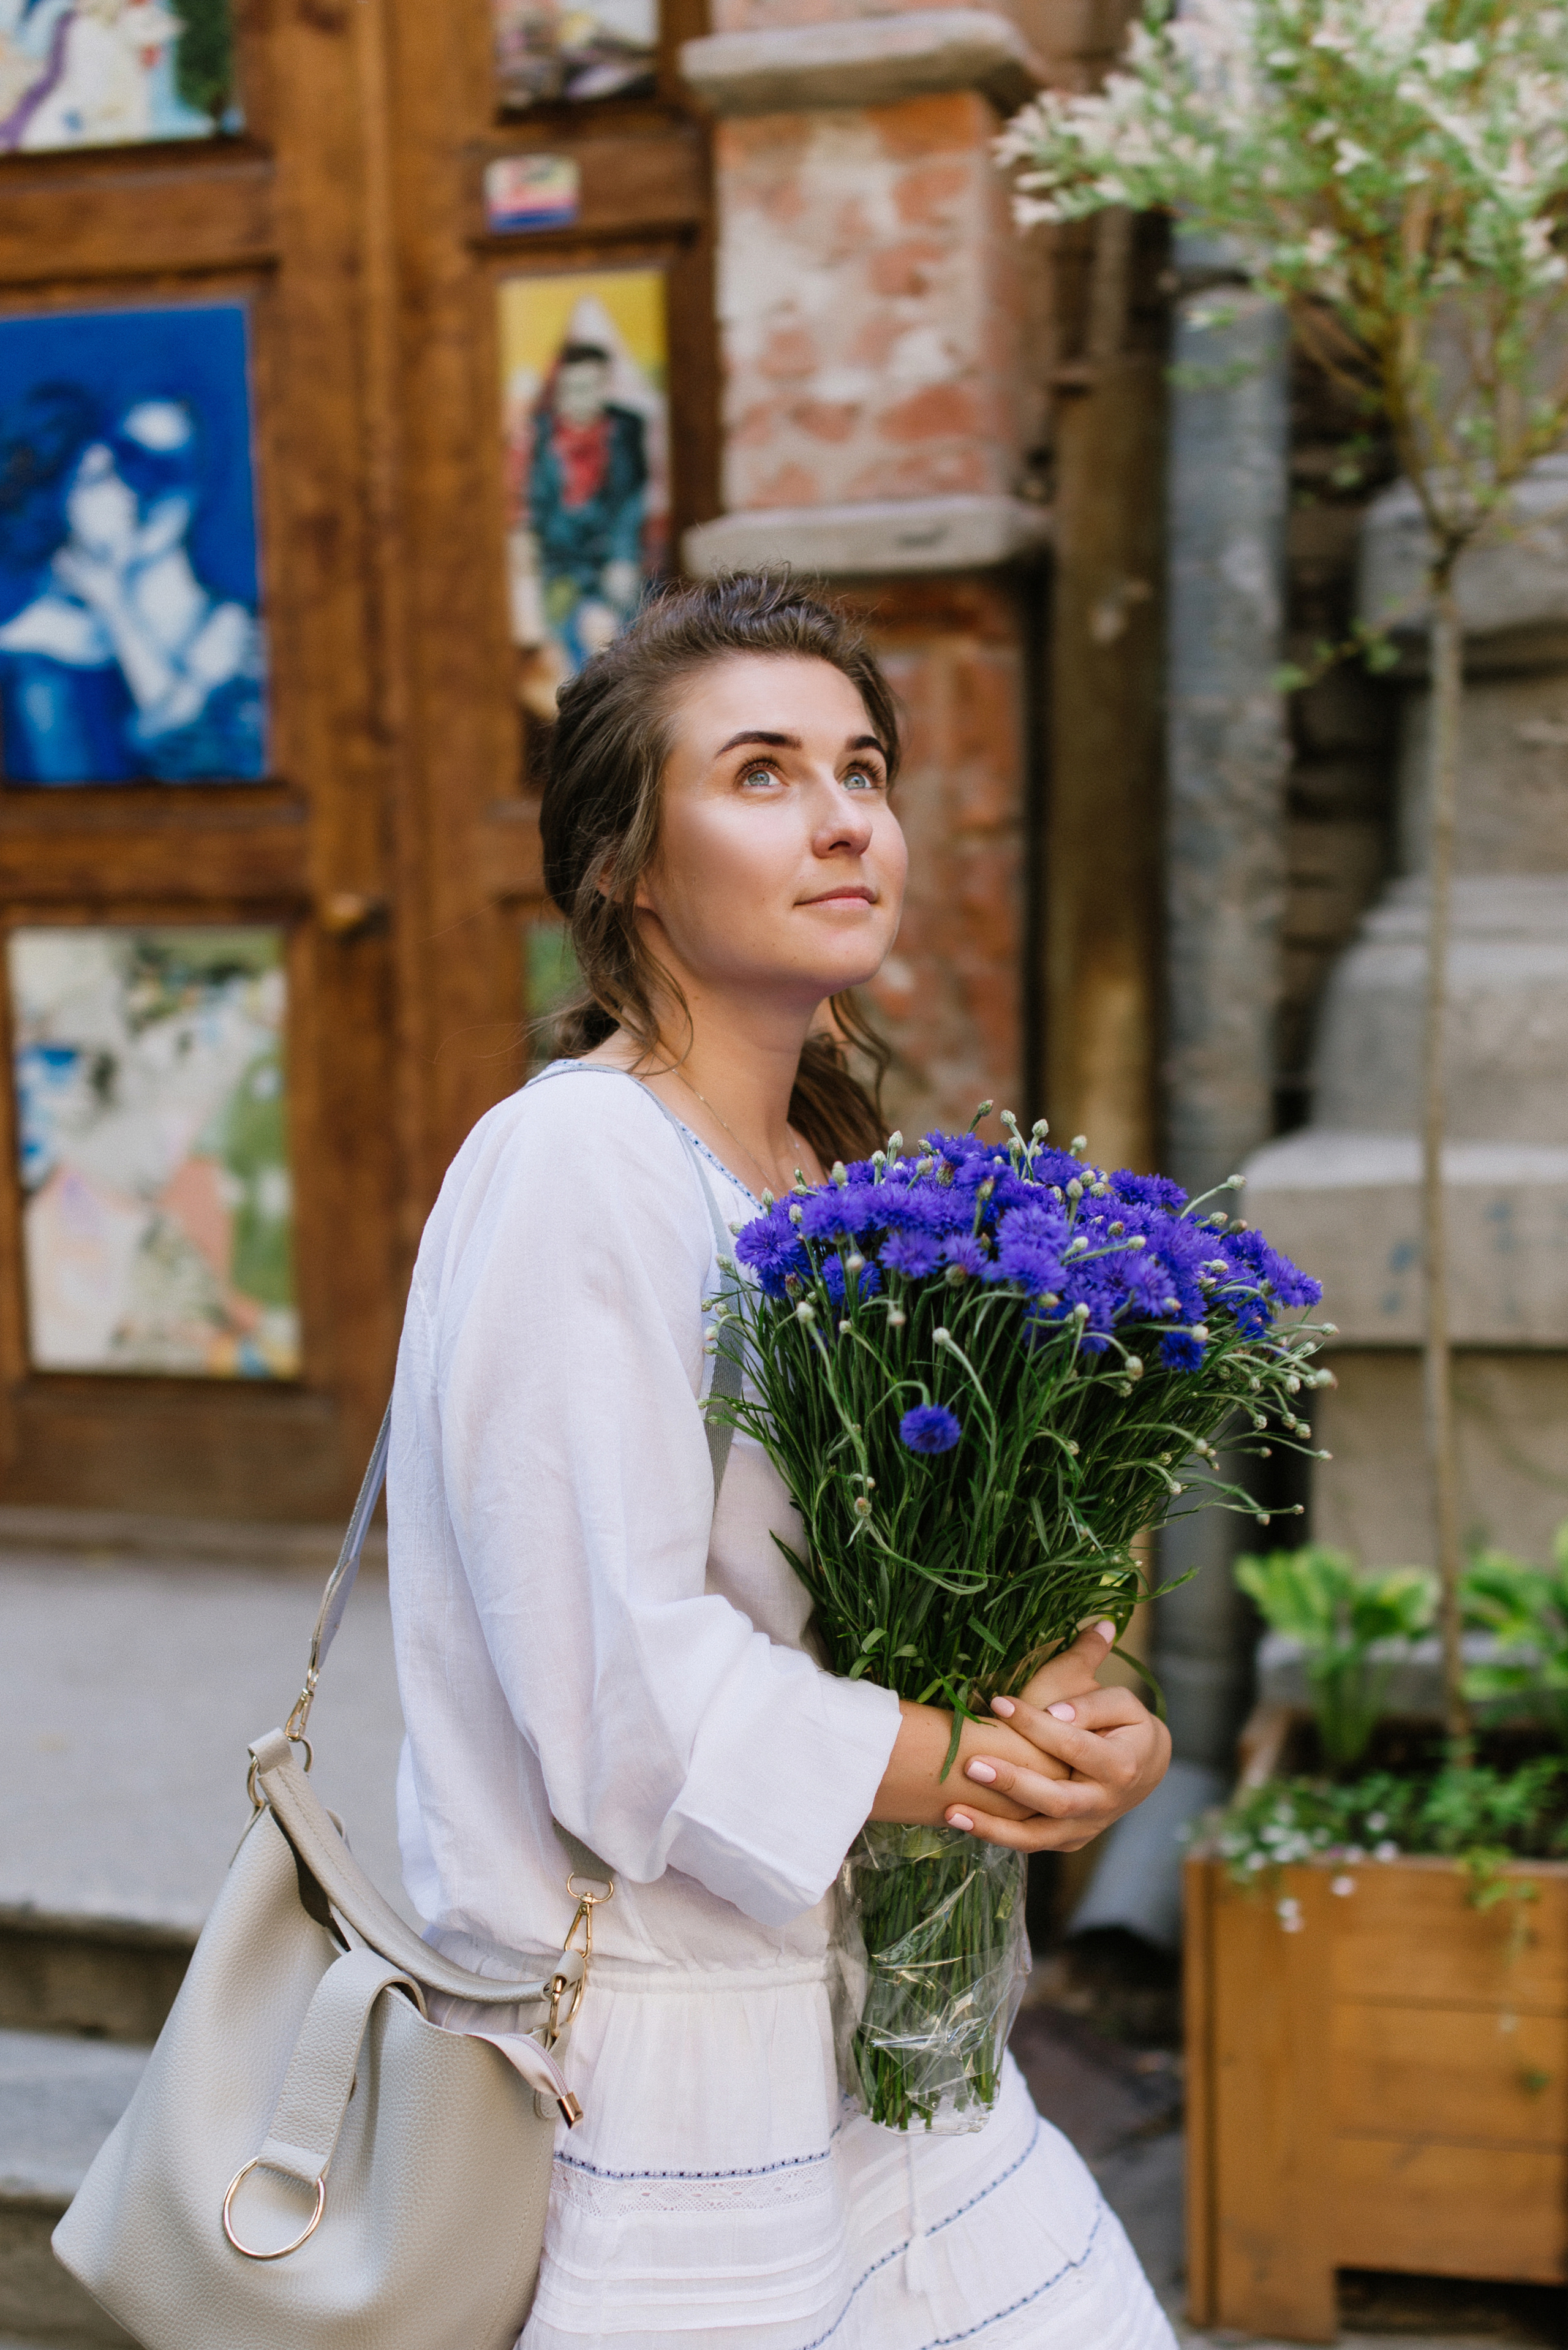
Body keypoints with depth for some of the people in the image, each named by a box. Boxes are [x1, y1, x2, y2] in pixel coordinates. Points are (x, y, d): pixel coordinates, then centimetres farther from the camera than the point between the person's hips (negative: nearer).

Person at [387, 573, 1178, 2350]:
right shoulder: (572, 1169, -19)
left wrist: (1078, 1710, -9)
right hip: (642, 2046, -8)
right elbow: (625, 1687, -24)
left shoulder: (837, 1175, 6)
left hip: (857, 1996, 8)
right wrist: (983, 1767, -14)